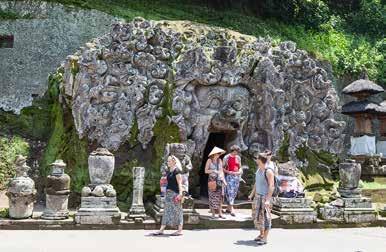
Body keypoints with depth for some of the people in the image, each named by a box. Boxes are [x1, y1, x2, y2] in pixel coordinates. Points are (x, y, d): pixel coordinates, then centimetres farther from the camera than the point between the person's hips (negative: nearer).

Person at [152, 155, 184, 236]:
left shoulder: (177, 170, -9)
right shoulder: (168, 171, 14)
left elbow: (179, 183, -14)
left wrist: (180, 193, -20)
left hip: (175, 193, -8)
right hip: (168, 192, 9)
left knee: (177, 210, -2)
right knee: (166, 211, 8)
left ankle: (180, 230, 6)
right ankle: (161, 230, 11)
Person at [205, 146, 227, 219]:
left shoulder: (219, 160, 8)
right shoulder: (209, 160, -3)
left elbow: (221, 171, 11)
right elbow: (206, 171, -4)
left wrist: (224, 180, 3)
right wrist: (213, 171, -18)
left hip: (219, 180, 3)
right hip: (212, 180, -3)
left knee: (219, 197, 1)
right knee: (212, 197, -1)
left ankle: (220, 214, 6)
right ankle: (213, 214, 6)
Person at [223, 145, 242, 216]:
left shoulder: (238, 158, 10)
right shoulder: (226, 157, -4)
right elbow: (222, 168, -3)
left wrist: (240, 171, -4)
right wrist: (228, 172, -19)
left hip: (236, 176, 5)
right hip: (229, 176, -5)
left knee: (234, 193, 7)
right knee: (230, 192, -12)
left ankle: (228, 208, 18)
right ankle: (232, 209, -15)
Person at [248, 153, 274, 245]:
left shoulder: (268, 171, -18)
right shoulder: (258, 169, 8)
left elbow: (271, 186, -20)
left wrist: (268, 200, -25)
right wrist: (252, 194, 19)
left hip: (265, 197, -9)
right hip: (257, 196, 9)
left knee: (265, 217, -4)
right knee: (257, 215, 13)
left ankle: (265, 238, 2)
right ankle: (261, 234, 27)